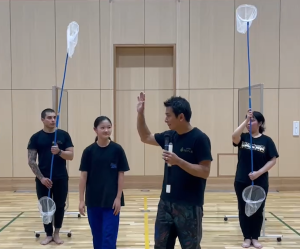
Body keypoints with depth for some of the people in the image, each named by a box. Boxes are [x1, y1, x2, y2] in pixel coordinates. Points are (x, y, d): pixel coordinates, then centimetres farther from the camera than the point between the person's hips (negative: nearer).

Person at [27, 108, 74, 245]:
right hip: (43, 179, 0)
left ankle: (56, 233, 23)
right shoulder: (36, 137, -1)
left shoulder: (63, 135, 0)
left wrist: (59, 152, -22)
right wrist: (41, 177, -12)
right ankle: (48, 234, 22)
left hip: (61, 178, 0)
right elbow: (31, 161, -4)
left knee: (60, 206, 7)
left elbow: (71, 155, -2)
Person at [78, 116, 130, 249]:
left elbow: (121, 174, -2)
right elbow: (83, 175, 0)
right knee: (97, 236, 13)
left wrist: (118, 198, -6)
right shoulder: (89, 151, -2)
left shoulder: (117, 149, -4)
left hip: (111, 200, -2)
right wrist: (81, 200, -3)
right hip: (93, 200, 2)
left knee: (109, 237, -1)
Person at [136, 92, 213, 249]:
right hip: (166, 202, 7)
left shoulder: (199, 138, -14)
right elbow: (145, 137, 19)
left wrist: (178, 161, -27)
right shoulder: (170, 136, 6)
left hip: (189, 206, -7)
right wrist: (140, 113, 8)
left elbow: (205, 172, -18)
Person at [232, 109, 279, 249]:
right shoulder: (243, 137, 0)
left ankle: (255, 238, 23)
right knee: (243, 210, 8)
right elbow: (234, 137, -23)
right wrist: (245, 119, -25)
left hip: (260, 182, -1)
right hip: (242, 182, 1)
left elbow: (273, 160, -5)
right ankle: (247, 237, 21)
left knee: (258, 211, 8)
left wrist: (259, 172, -16)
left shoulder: (266, 140, -3)